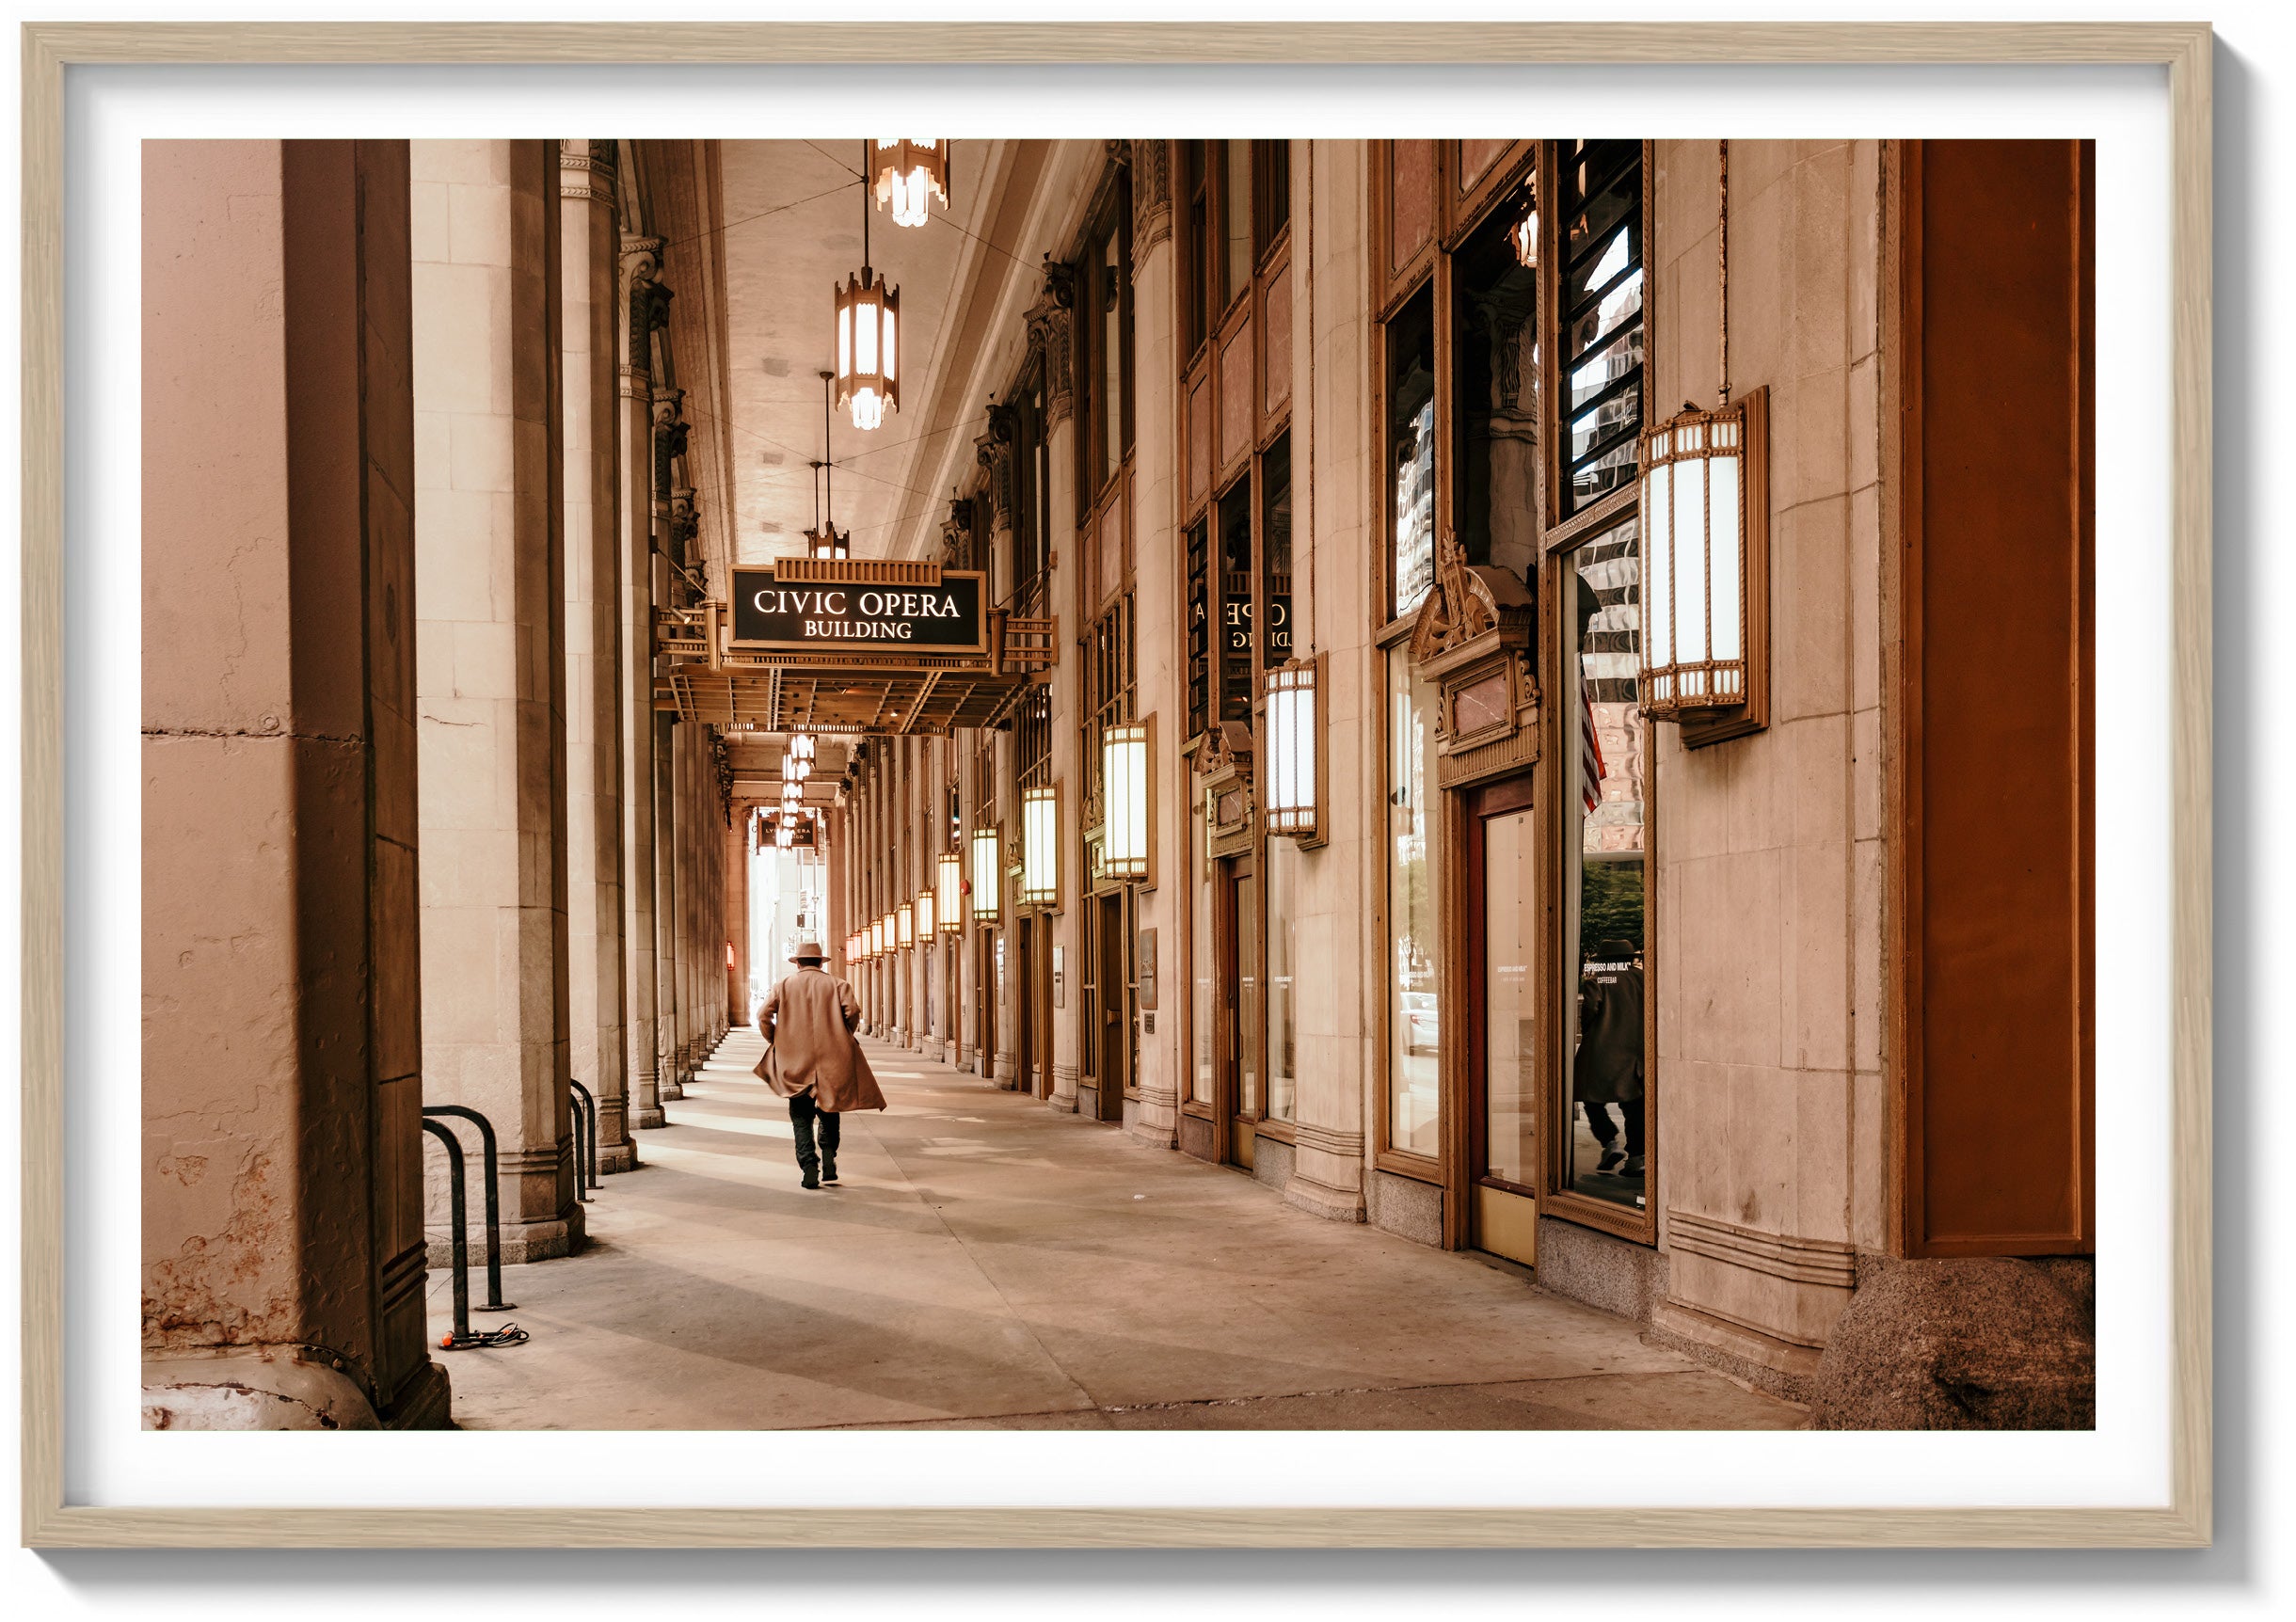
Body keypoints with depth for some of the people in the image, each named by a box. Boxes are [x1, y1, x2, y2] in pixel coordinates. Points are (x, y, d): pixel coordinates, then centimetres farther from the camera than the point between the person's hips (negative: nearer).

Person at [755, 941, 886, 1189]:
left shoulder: (784, 985, 6)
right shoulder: (836, 984, 3)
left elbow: (763, 1015, -4)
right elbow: (852, 1010, -11)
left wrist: (776, 1042, 10)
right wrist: (843, 1038, 6)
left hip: (794, 1063, 0)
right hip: (831, 1061, 0)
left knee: (801, 1118, 6)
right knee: (829, 1111, 17)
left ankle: (809, 1168, -6)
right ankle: (828, 1158, 3)